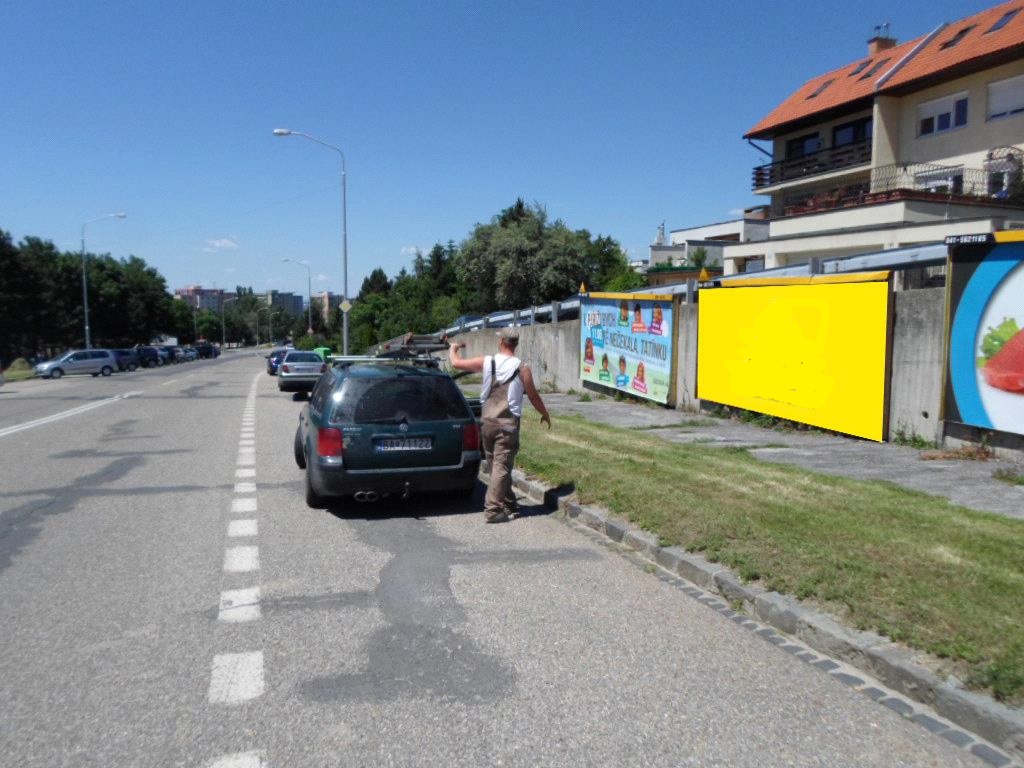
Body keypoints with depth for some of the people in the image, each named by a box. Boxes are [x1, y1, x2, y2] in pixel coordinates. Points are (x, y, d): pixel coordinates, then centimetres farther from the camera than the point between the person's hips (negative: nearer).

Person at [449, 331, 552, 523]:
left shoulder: (486, 362, -1)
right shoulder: (522, 369, -6)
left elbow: (456, 363, 5)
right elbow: (533, 396, 2)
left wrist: (453, 348, 27)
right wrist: (545, 414, 20)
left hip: (488, 421, 3)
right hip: (508, 423, -3)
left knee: (496, 465, 16)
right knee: (502, 466, -2)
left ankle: (508, 504, 29)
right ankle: (492, 509, -7)